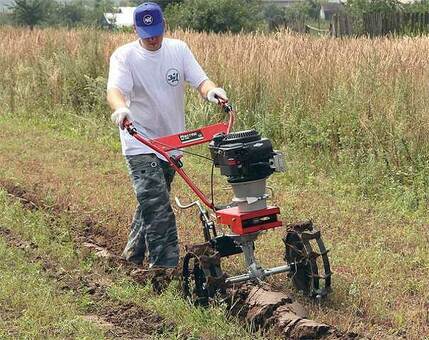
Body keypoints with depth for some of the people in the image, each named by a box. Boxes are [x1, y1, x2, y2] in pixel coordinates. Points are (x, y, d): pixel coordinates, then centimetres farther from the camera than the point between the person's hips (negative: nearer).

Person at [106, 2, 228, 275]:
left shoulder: (178, 50, 1)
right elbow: (114, 89, -27)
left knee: (151, 203, 19)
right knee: (158, 208, -14)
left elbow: (200, 81, -9)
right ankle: (166, 267, -10)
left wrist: (212, 91, -34)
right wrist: (121, 108, -50)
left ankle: (134, 255, 37)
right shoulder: (125, 56, -11)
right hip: (141, 143, -5)